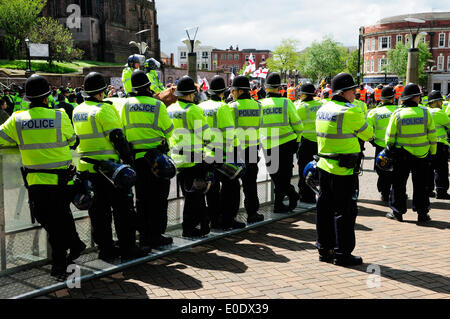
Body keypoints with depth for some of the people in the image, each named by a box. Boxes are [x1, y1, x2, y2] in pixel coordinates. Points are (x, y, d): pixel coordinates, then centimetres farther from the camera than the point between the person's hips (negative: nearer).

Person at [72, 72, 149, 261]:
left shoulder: (77, 111, 11)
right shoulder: (104, 110, -13)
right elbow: (117, 137, -16)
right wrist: (128, 160, -9)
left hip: (85, 168, 7)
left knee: (98, 210, 13)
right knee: (123, 209, 2)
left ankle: (105, 249, 19)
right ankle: (127, 249, 6)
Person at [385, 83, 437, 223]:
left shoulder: (397, 114, -7)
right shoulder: (425, 113, -6)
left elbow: (389, 137, -3)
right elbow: (432, 135, 0)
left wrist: (389, 150, 13)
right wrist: (432, 153, 11)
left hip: (401, 156, -1)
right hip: (422, 155, 1)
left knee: (399, 184, 10)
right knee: (421, 185, 11)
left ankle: (397, 212, 14)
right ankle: (422, 213, 16)